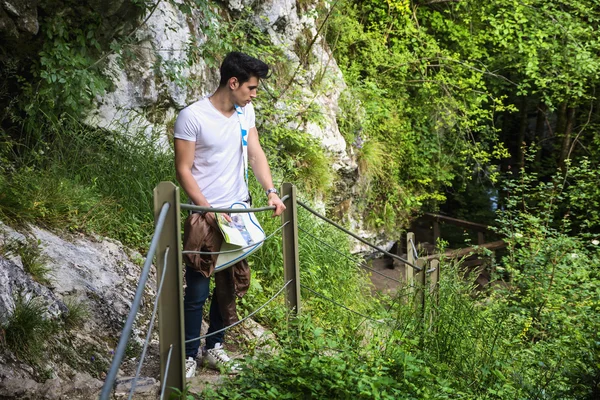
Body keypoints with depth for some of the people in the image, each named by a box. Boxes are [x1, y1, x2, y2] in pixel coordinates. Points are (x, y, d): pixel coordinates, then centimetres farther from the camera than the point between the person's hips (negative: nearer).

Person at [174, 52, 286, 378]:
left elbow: (255, 154, 4)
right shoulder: (192, 116, -16)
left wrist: (271, 191, -10)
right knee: (197, 291, -2)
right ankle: (189, 356, 11)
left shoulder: (245, 112, 5)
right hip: (205, 215, -6)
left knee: (229, 285, 14)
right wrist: (209, 211, -20)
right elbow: (183, 170, -14)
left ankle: (214, 348, 28)